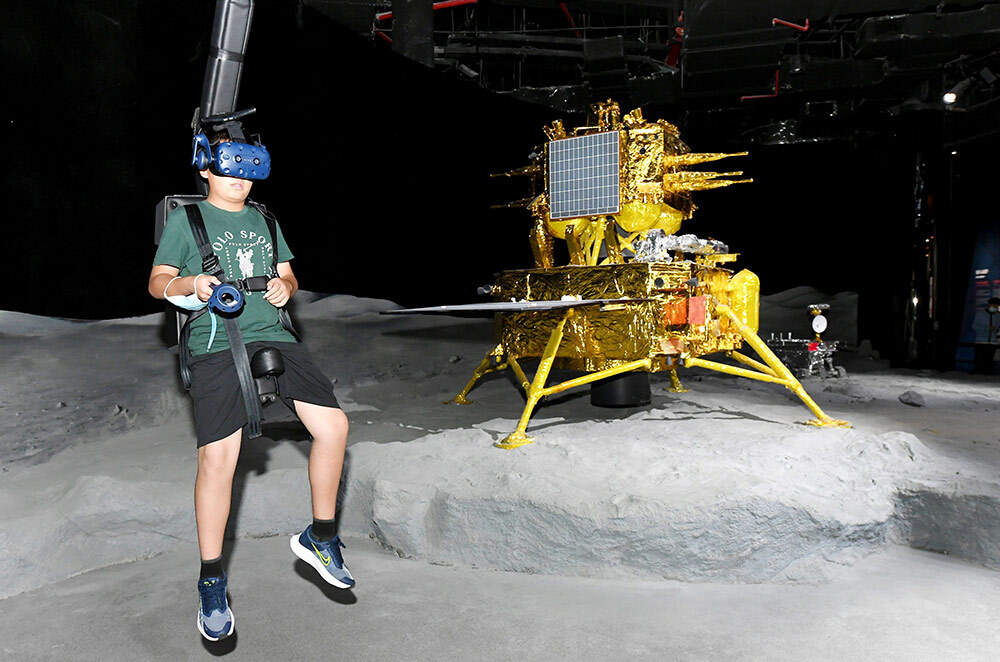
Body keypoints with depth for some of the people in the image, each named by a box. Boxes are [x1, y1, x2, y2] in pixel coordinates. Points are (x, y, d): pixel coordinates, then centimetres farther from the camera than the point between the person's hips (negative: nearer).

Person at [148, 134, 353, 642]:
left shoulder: (263, 221, 23)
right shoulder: (186, 218, 10)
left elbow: (288, 277, 25)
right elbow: (157, 283, 8)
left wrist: (284, 286, 1)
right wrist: (190, 283, -14)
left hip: (274, 337, 5)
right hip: (215, 346, -4)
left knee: (333, 424, -10)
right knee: (218, 457, -16)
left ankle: (320, 537, 10)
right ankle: (212, 581, 3)